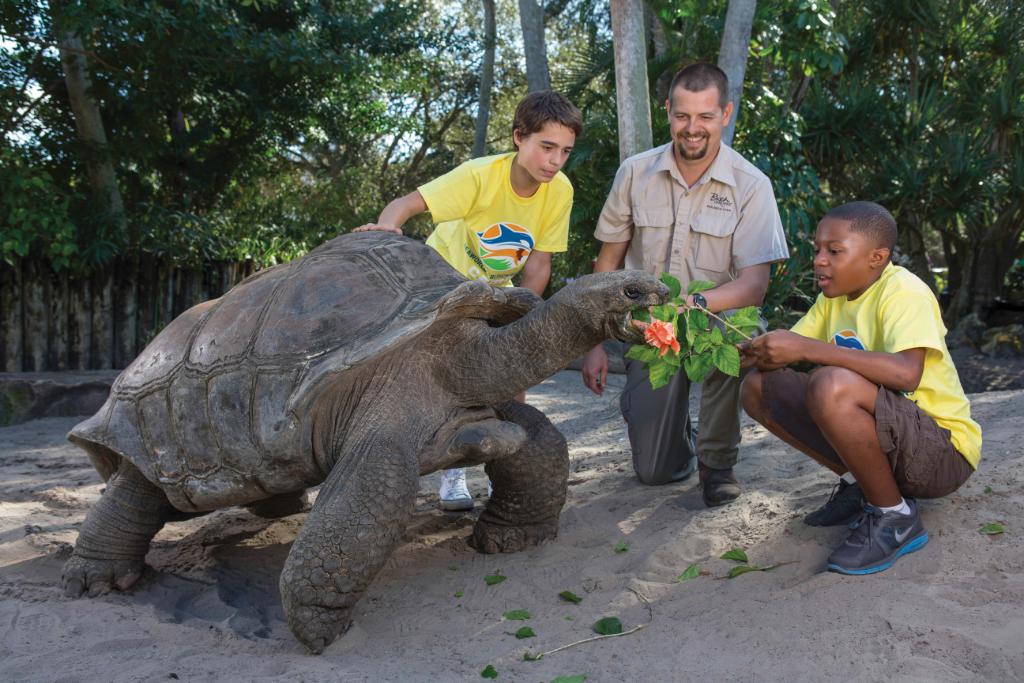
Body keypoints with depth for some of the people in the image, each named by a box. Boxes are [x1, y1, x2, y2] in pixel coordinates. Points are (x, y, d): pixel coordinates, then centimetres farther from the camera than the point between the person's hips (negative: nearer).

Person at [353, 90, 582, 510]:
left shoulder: (559, 191, -19)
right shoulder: (481, 175, -31)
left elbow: (537, 266, -13)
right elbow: (406, 204, -36)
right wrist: (387, 226, -58)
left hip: (496, 288, 4)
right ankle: (451, 474, 1)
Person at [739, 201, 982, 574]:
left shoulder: (903, 290, -18)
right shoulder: (835, 294, 6)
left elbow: (906, 373, -36)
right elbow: (780, 358, 3)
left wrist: (806, 348, -34)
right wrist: (756, 351, -20)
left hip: (942, 449, -8)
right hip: (885, 435, 8)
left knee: (832, 385, -36)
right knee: (758, 388, 0)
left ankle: (895, 516, -14)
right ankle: (866, 486, 7)